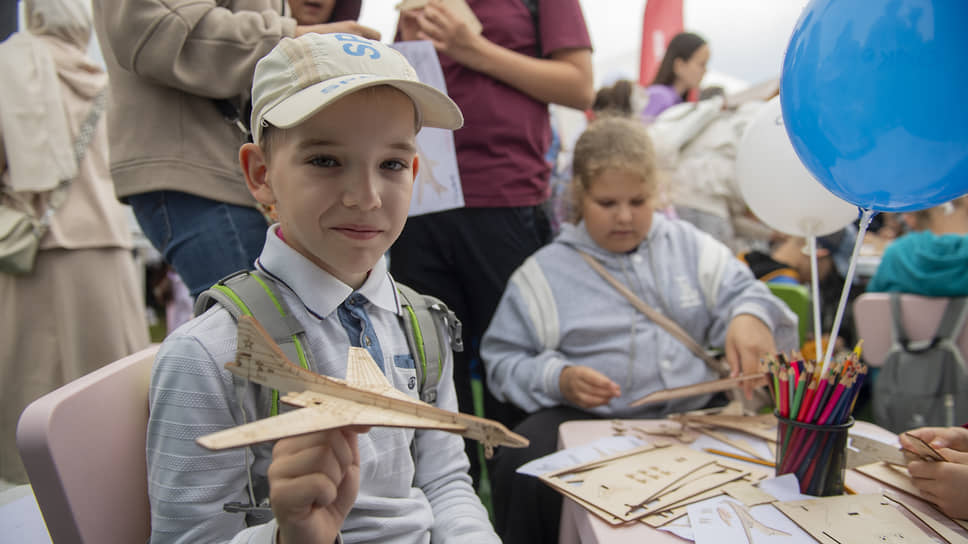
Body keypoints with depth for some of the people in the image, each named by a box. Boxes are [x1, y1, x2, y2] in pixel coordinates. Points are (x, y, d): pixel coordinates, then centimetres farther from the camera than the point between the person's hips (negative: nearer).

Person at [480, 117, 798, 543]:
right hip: (586, 418, -1)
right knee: (524, 468, -31)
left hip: (691, 412, 2)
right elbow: (503, 360, 6)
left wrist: (750, 317, -16)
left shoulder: (690, 247, 16)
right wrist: (559, 380, -14)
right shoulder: (545, 272, 9)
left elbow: (741, 293, 9)